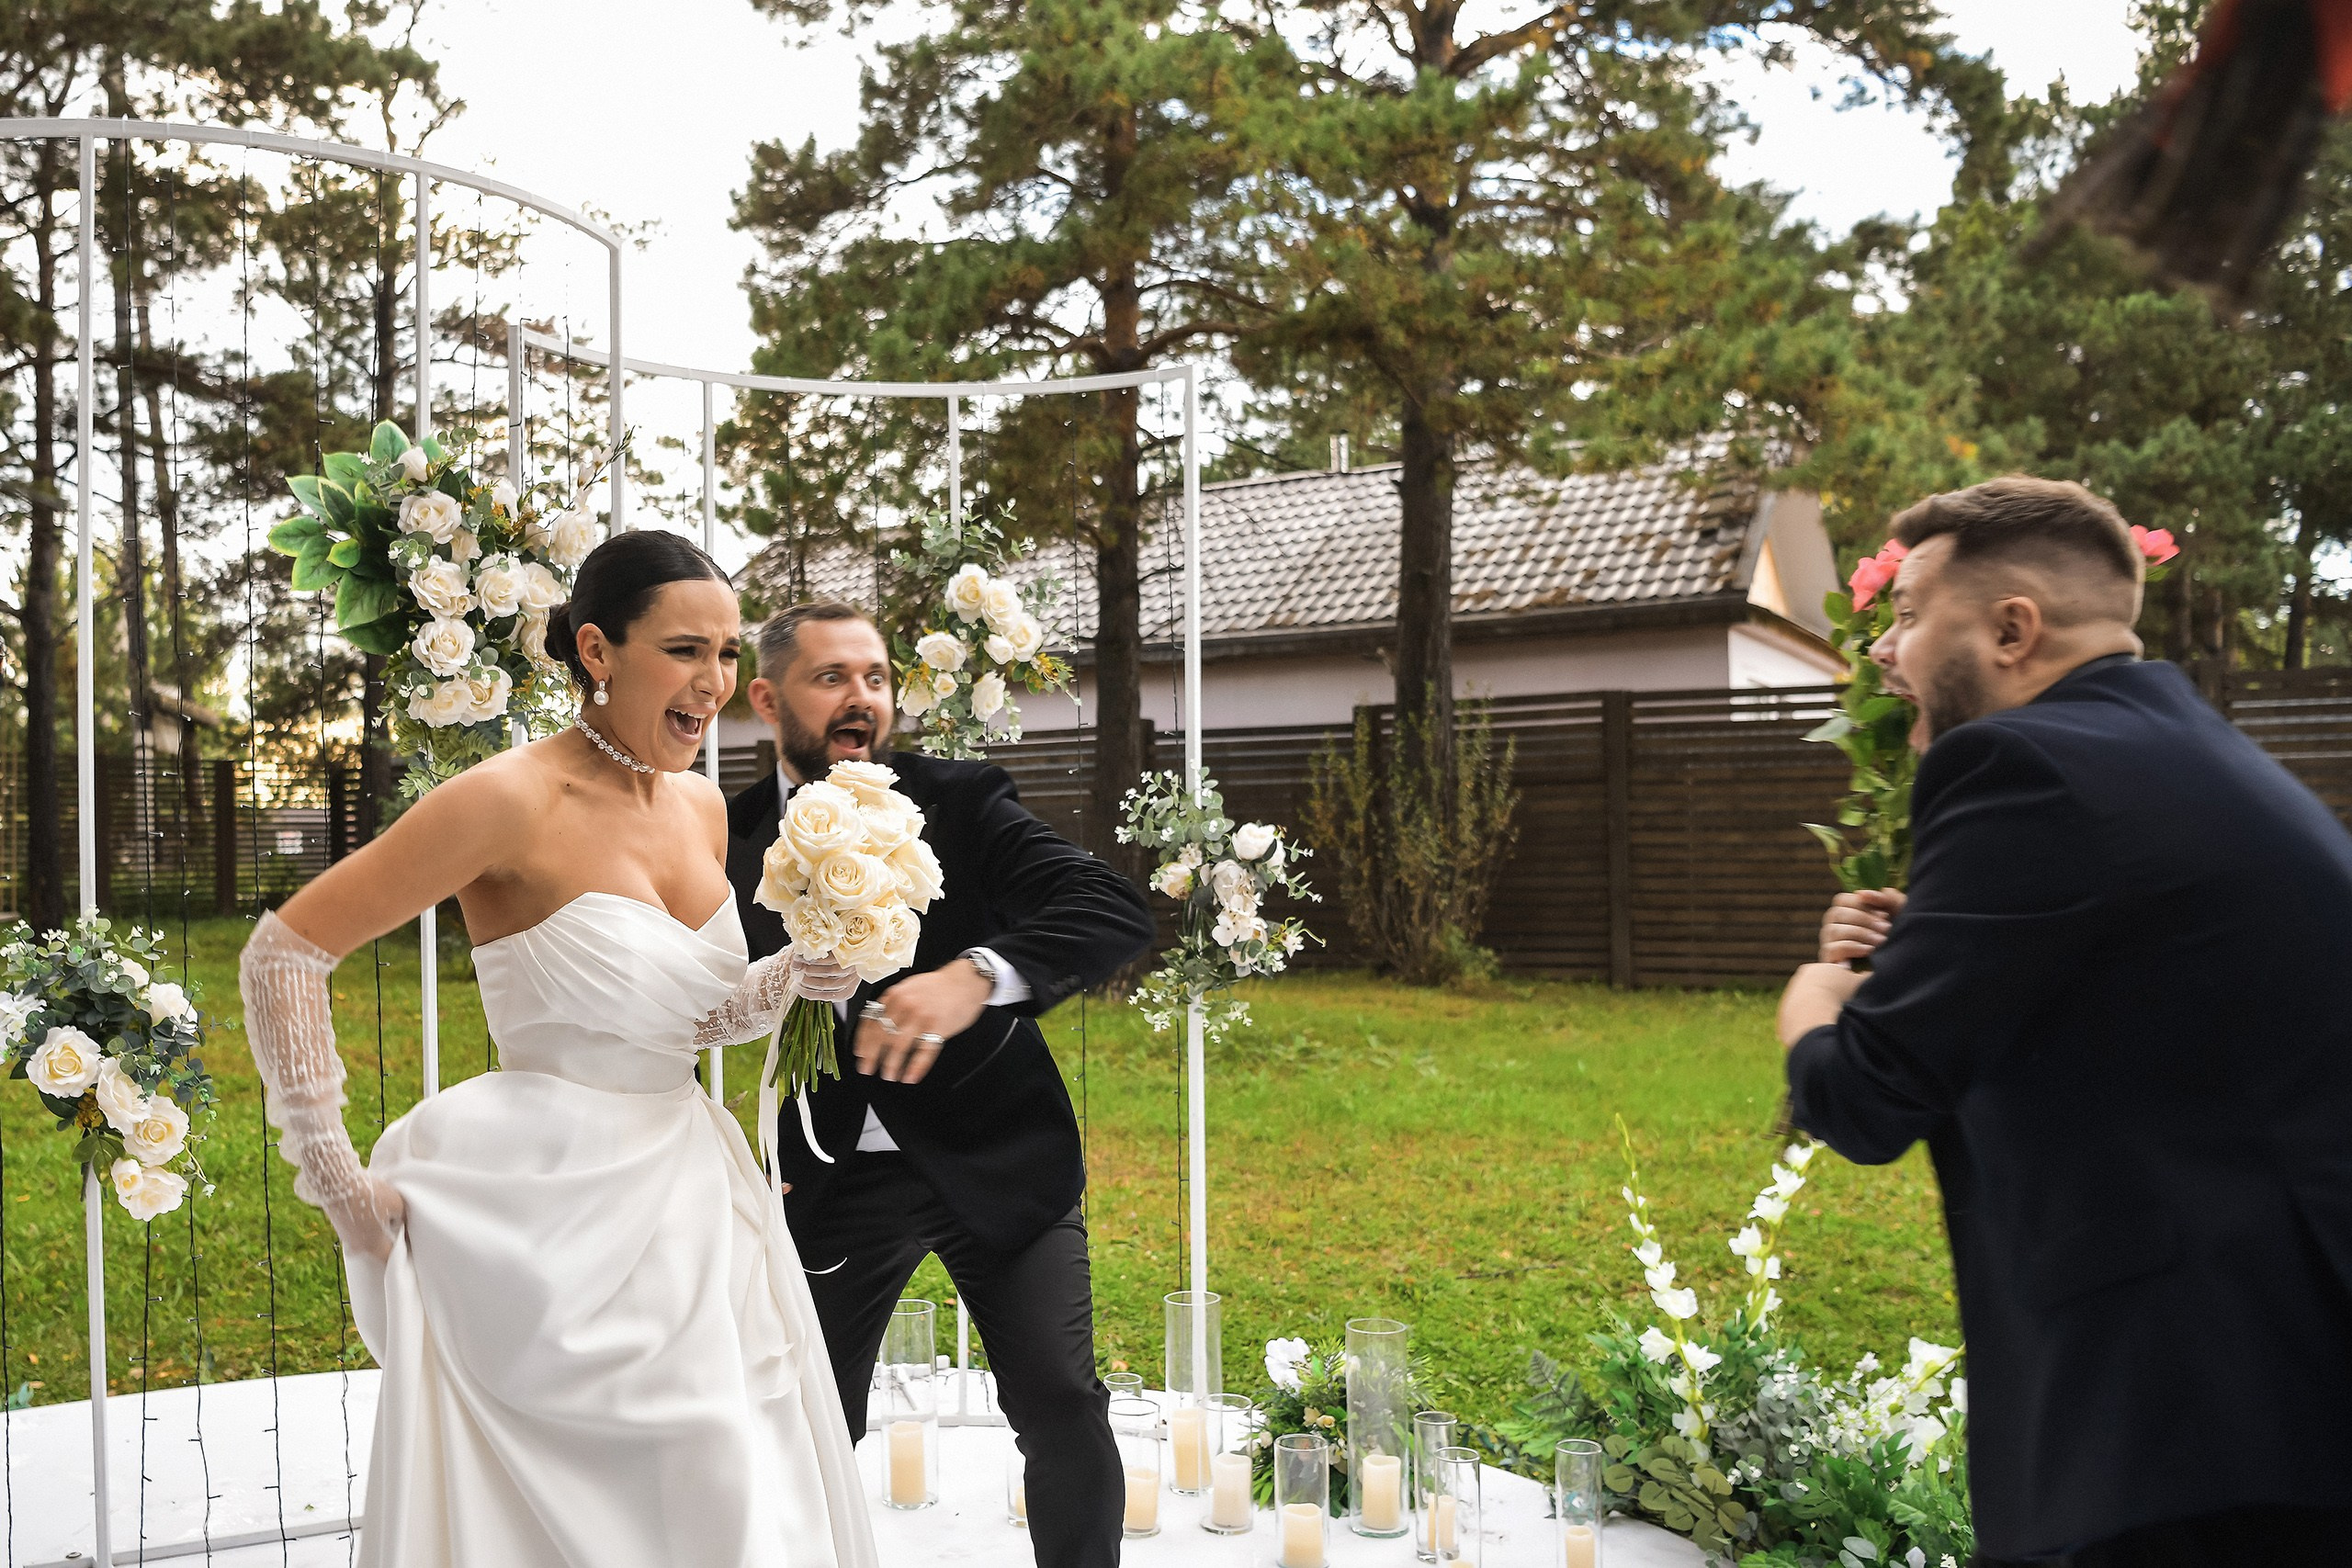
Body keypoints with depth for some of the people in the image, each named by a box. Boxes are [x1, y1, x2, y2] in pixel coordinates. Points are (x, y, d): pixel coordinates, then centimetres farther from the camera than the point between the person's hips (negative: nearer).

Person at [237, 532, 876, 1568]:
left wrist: (799, 974, -2)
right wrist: (339, 1180, -12)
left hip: (690, 1215, 7)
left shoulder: (703, 810, 6)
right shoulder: (513, 799, -16)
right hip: (553, 1223, -7)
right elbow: (282, 953, -13)